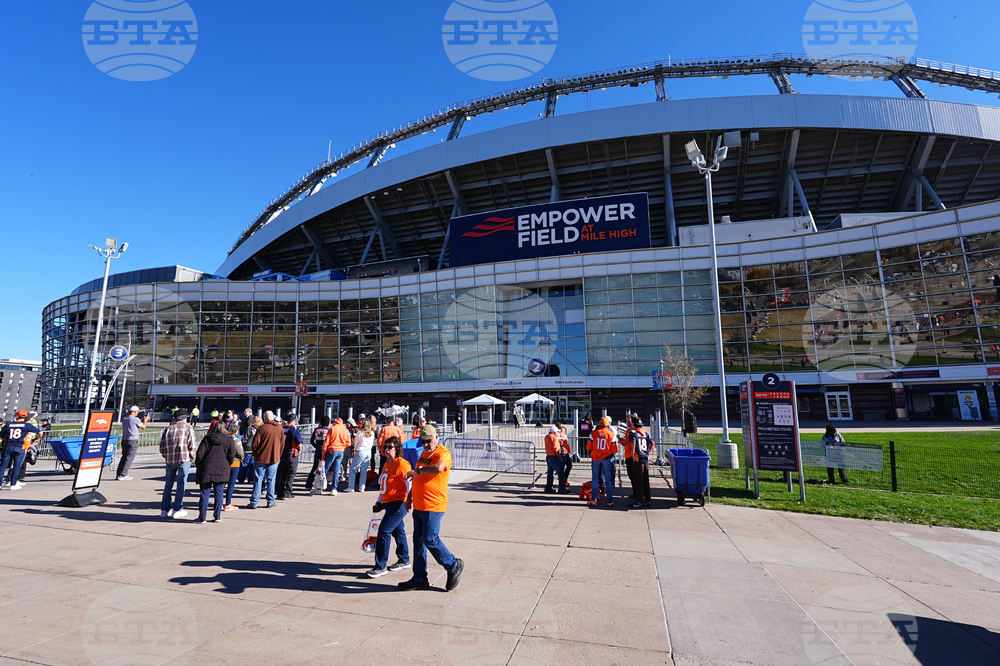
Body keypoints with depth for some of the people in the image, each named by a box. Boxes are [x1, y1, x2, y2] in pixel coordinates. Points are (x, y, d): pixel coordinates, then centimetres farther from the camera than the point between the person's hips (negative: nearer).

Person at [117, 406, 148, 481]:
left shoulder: (124, 419, 12)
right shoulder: (135, 419, -11)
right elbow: (143, 427, 1)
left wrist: (141, 420, 32)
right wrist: (145, 420, 19)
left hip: (124, 440, 8)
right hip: (132, 441, -8)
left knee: (124, 457, 13)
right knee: (129, 458, -3)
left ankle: (118, 475, 12)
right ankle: (122, 475, -5)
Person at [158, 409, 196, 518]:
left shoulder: (168, 429, 12)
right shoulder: (188, 427, 1)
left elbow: (162, 447, 9)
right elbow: (192, 445, -6)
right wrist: (192, 458, 6)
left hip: (170, 460, 4)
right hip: (184, 459, -4)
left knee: (168, 483, 15)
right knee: (181, 483, 2)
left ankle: (164, 510, 18)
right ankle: (177, 510, 4)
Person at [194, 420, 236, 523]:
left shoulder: (207, 439, 2)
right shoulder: (229, 439, 2)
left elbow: (199, 454, -3)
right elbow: (232, 456, -3)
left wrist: (198, 466, 12)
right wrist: (227, 465, 13)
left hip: (206, 469, 0)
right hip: (222, 470, 0)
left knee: (205, 493, 6)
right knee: (219, 493, 7)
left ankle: (202, 516, 9)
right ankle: (217, 516, 10)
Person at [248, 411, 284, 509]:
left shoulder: (262, 428, -10)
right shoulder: (280, 428, 1)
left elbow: (254, 444, -10)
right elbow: (282, 444, 7)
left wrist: (254, 454, 9)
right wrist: (278, 456, 18)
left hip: (261, 458, -2)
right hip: (274, 458, 2)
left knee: (258, 480, 5)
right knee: (271, 479, 10)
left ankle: (254, 502, 9)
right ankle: (270, 501, 13)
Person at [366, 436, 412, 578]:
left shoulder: (401, 464, -16)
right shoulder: (387, 464, 13)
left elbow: (410, 484, -20)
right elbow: (383, 485, 22)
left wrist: (409, 502, -24)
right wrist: (379, 502, 19)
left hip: (398, 503, -9)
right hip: (388, 503, 9)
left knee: (384, 530, -10)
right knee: (397, 531, 18)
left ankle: (380, 567, 0)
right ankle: (404, 561, 32)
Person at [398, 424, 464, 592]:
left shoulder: (443, 453, -14)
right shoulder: (424, 453, 16)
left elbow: (439, 467, -38)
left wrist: (417, 470, -28)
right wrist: (410, 496, 25)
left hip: (434, 506, -9)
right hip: (419, 506, 9)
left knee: (430, 539, -8)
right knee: (418, 541, 12)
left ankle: (454, 566, 13)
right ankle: (420, 579, 23)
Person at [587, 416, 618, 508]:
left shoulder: (593, 433, -3)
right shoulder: (611, 434, -4)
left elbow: (589, 448, 2)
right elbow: (614, 450, -1)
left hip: (595, 459, 1)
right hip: (607, 459, -1)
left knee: (594, 479, 8)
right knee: (609, 480, 7)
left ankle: (594, 500, 8)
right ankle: (610, 501, 9)